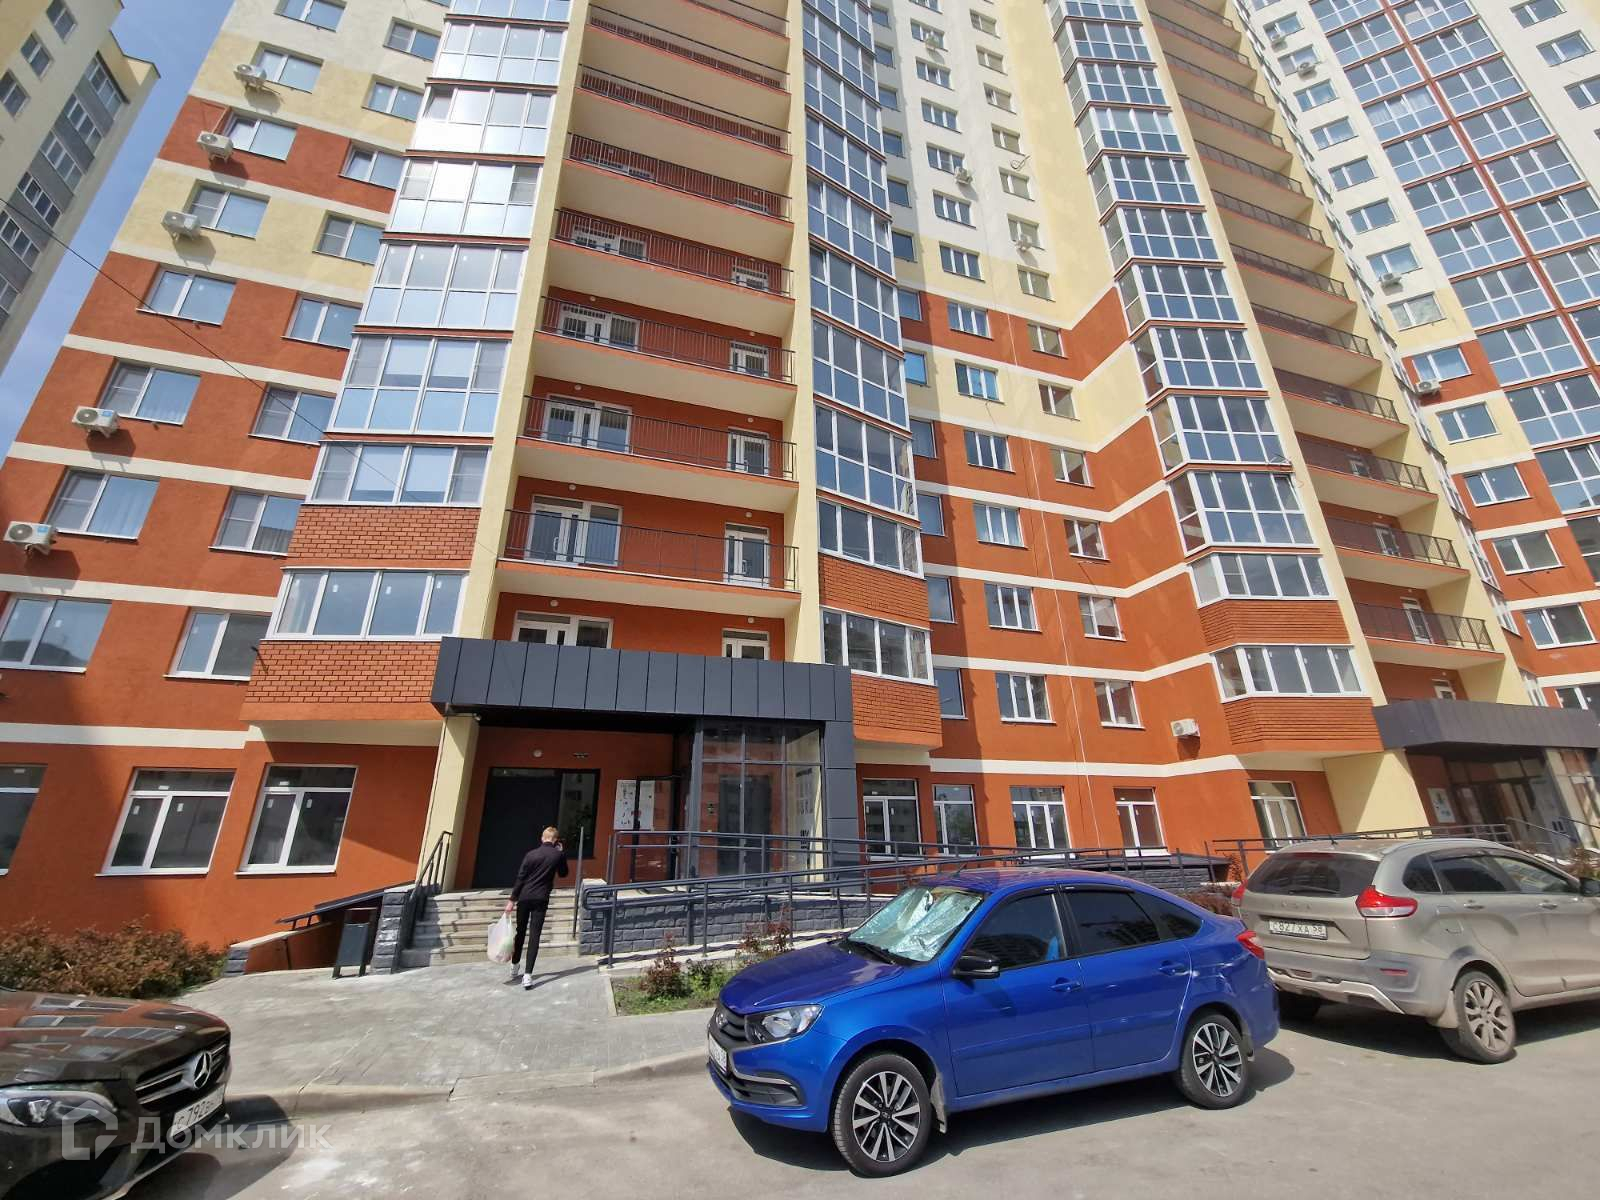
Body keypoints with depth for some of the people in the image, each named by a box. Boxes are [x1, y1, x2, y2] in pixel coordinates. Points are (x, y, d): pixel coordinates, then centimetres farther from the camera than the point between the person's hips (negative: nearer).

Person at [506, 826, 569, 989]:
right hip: (541, 900, -2)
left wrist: (512, 899, 2)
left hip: (524, 898, 2)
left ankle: (514, 968, 31)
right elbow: (563, 873, 14)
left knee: (520, 933, 17)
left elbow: (520, 878, -3)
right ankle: (527, 975, -8)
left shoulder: (531, 854, -1)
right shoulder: (558, 854, -2)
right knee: (534, 936, -1)